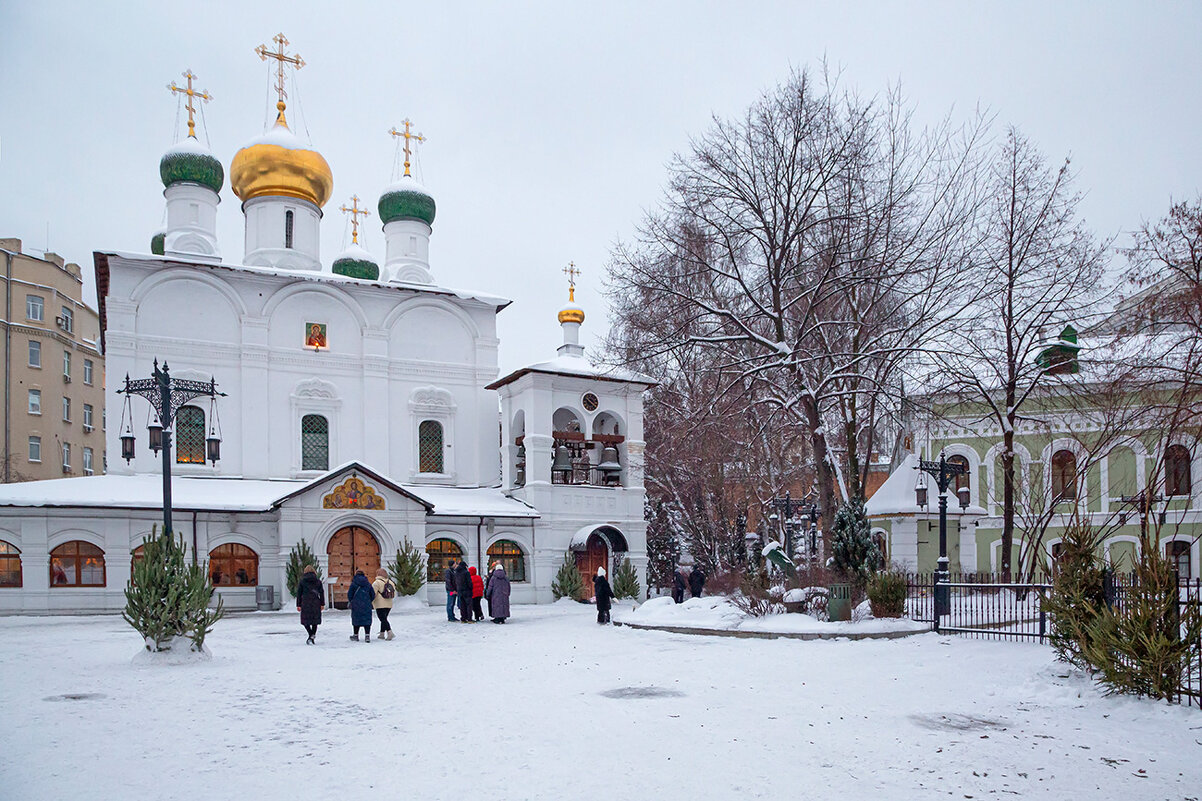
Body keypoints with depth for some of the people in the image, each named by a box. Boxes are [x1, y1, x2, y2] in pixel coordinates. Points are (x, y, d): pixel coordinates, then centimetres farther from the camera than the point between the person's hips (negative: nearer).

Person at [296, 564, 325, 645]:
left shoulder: (302, 581, 3)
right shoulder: (318, 581, 6)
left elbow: (299, 594, 3)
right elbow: (321, 593, 6)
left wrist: (298, 605, 7)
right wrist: (322, 604, 10)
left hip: (305, 603, -2)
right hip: (315, 602, 2)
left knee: (306, 620, 5)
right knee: (315, 621, 11)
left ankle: (311, 634, -15)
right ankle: (312, 637, 7)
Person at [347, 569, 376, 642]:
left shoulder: (354, 583, -5)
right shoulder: (368, 584, 6)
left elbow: (349, 595, -4)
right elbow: (373, 595, 8)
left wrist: (352, 601, 14)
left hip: (356, 605, -2)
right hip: (367, 606, 2)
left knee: (356, 619, 10)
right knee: (367, 620, 3)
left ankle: (356, 635, 20)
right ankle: (367, 636, -7)